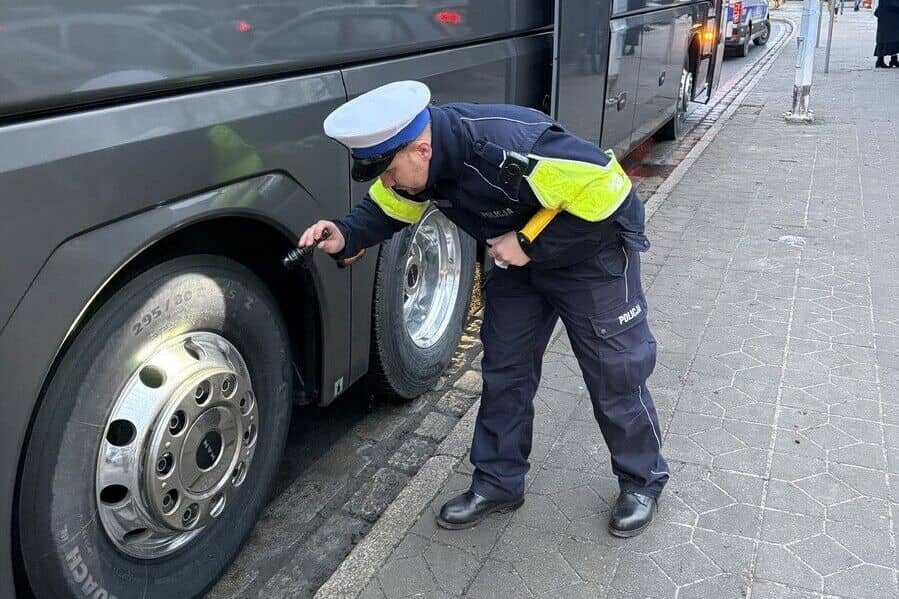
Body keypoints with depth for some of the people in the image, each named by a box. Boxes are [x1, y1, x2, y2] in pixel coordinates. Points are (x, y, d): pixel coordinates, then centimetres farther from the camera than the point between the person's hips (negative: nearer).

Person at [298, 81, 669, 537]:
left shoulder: (507, 148, -41)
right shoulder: (417, 161, -17)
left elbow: (605, 190, -35)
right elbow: (389, 208, 1)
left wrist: (529, 244, -29)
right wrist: (346, 236, -20)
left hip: (593, 250, -6)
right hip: (520, 255, 7)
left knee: (614, 374, 4)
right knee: (503, 367, 9)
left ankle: (642, 480, 27)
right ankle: (497, 482, 25)